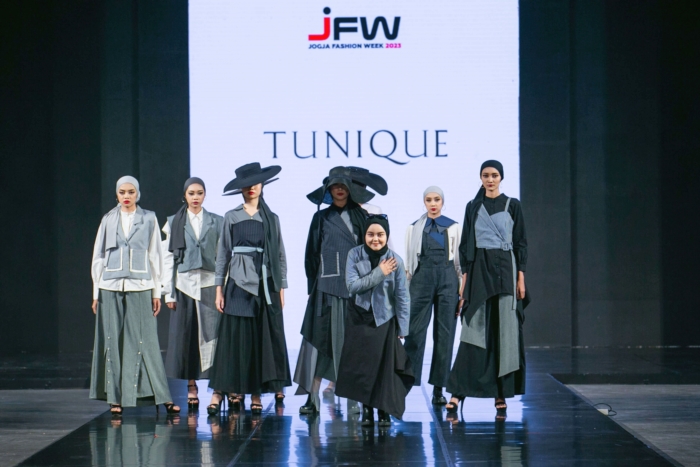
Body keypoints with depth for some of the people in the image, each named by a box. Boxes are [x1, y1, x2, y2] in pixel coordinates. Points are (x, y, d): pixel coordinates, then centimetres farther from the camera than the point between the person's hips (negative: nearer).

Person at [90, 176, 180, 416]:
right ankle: (116, 398, 6)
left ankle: (163, 396, -1)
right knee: (114, 342, 1)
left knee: (145, 342, -4)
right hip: (111, 288, 2)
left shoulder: (149, 219, 6)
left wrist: (157, 292, 3)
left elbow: (155, 256, 6)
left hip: (140, 287, -1)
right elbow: (98, 257, 11)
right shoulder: (108, 220, 9)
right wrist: (96, 292, 6)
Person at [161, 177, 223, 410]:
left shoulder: (216, 222, 7)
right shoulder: (174, 222, 8)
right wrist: (169, 292, 1)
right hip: (184, 284, 1)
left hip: (209, 284, -1)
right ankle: (191, 386, 5)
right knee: (185, 336, -1)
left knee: (211, 334, -5)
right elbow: (168, 258, 6)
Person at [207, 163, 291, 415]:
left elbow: (280, 255, 9)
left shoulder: (271, 219, 9)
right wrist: (219, 288, 0)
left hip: (265, 284, 1)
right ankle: (219, 392, -1)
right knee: (233, 338, -4)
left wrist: (281, 288, 3)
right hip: (239, 283, -1)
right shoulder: (231, 217, 6)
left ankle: (256, 395, 6)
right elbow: (223, 253, 5)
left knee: (263, 339, 1)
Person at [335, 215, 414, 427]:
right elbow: (353, 286, -15)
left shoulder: (395, 260, -10)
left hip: (385, 320, -1)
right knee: (362, 365, 2)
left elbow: (402, 296, -6)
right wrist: (379, 273, -21)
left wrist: (402, 328, -6)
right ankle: (366, 409, 14)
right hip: (359, 319, 1)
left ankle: (384, 410, 12)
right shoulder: (355, 255, -8)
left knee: (385, 366, -1)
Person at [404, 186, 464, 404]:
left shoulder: (454, 228, 6)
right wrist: (405, 287, 4)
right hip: (422, 279, 0)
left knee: (445, 333, 1)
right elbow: (409, 259, 9)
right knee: (415, 331, -6)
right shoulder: (414, 228, 8)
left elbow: (461, 259, 6)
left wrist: (463, 288, 0)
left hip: (448, 280, 0)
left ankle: (438, 388, 5)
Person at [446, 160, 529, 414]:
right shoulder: (473, 207, 9)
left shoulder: (512, 205, 4)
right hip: (479, 269, 1)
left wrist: (521, 277, -4)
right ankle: (458, 391, -8)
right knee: (474, 330, -5)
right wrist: (465, 278, 1)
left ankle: (502, 392, 6)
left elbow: (520, 242, 2)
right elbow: (466, 243, 8)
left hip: (505, 269, -1)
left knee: (505, 330, 0)